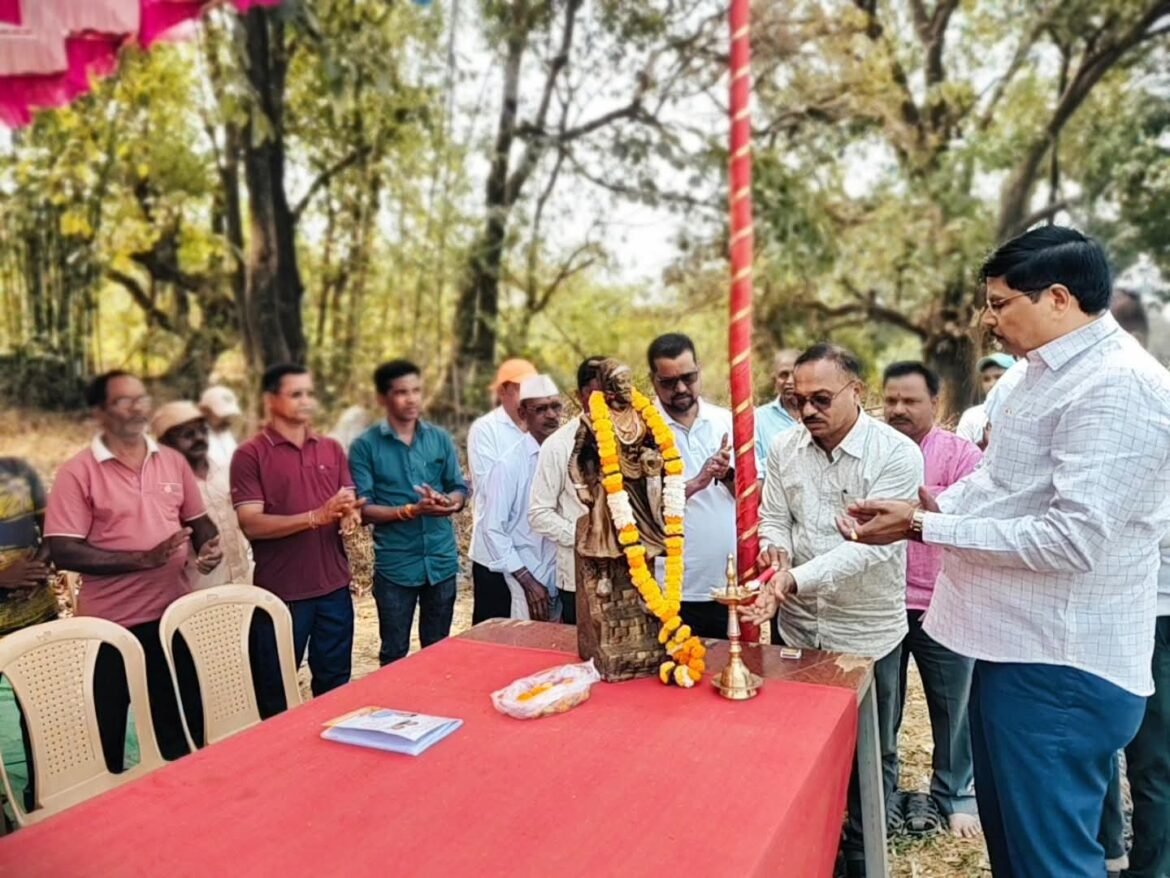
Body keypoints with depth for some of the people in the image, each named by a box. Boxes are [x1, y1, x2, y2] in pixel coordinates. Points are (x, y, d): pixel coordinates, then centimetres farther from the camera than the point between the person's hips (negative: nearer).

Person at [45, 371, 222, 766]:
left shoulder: (173, 461, 4)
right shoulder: (77, 472, -10)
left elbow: (198, 520, 14)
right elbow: (63, 552, -16)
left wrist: (209, 547, -9)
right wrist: (144, 559, -24)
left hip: (172, 614, 4)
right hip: (110, 624, -4)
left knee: (184, 725, 18)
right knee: (105, 736, 13)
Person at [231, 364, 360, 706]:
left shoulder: (332, 449, 8)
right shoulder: (250, 455, -7)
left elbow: (349, 503, 8)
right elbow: (251, 524, -15)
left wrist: (350, 513, -16)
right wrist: (317, 517, -25)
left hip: (333, 587, 4)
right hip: (281, 592, -4)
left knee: (335, 683, 17)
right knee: (275, 691, 11)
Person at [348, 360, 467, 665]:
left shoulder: (440, 438, 4)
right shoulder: (365, 446, -6)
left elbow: (459, 489, 6)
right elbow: (363, 508, -11)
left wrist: (448, 501, -17)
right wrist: (412, 510, -23)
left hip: (441, 559, 3)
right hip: (395, 565, -3)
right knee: (394, 653, 12)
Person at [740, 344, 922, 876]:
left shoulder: (897, 454, -16)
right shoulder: (785, 448, -2)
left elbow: (871, 543, -24)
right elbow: (773, 519, 5)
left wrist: (794, 579, -35)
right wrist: (772, 548, -19)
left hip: (868, 634, -4)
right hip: (796, 629, 4)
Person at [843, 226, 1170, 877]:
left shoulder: (1117, 386, -20)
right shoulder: (1050, 375, 13)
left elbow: (1073, 538, -27)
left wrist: (924, 526, -21)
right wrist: (934, 503, 4)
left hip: (1059, 667, -10)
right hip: (1017, 648, 10)